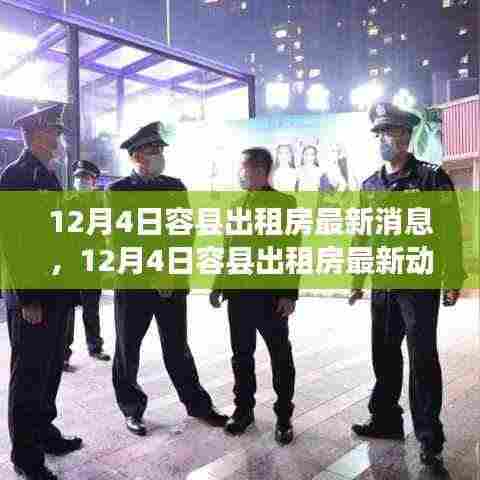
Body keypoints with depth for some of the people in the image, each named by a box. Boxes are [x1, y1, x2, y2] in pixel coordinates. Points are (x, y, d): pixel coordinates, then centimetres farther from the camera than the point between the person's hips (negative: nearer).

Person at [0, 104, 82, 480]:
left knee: (50, 371, 18)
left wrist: (66, 289, 15)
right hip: (31, 298, -8)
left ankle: (44, 432, 35)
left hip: (56, 296, 8)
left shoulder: (49, 176, 15)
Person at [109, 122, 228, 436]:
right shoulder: (118, 191, -3)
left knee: (178, 348, 13)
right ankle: (132, 409, 31)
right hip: (134, 284, -2)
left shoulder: (175, 186, 7)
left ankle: (198, 404, 29)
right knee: (128, 351, 11)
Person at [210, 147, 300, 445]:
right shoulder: (235, 205, 12)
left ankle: (284, 417, 25)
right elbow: (227, 248, 14)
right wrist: (218, 286, 9)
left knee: (280, 357, 8)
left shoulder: (285, 203, -4)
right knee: (242, 355, 14)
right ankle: (244, 409, 31)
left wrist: (290, 294, -14)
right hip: (238, 293, 5)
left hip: (271, 294, -4)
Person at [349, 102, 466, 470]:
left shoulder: (432, 177, -6)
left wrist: (453, 280, -12)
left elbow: (451, 231, -8)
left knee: (422, 360, 1)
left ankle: (430, 439, 16)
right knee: (384, 355, 14)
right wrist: (357, 282, 11)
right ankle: (386, 420, 32)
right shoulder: (370, 185, 9)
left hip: (420, 284, -5)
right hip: (383, 285, 5)